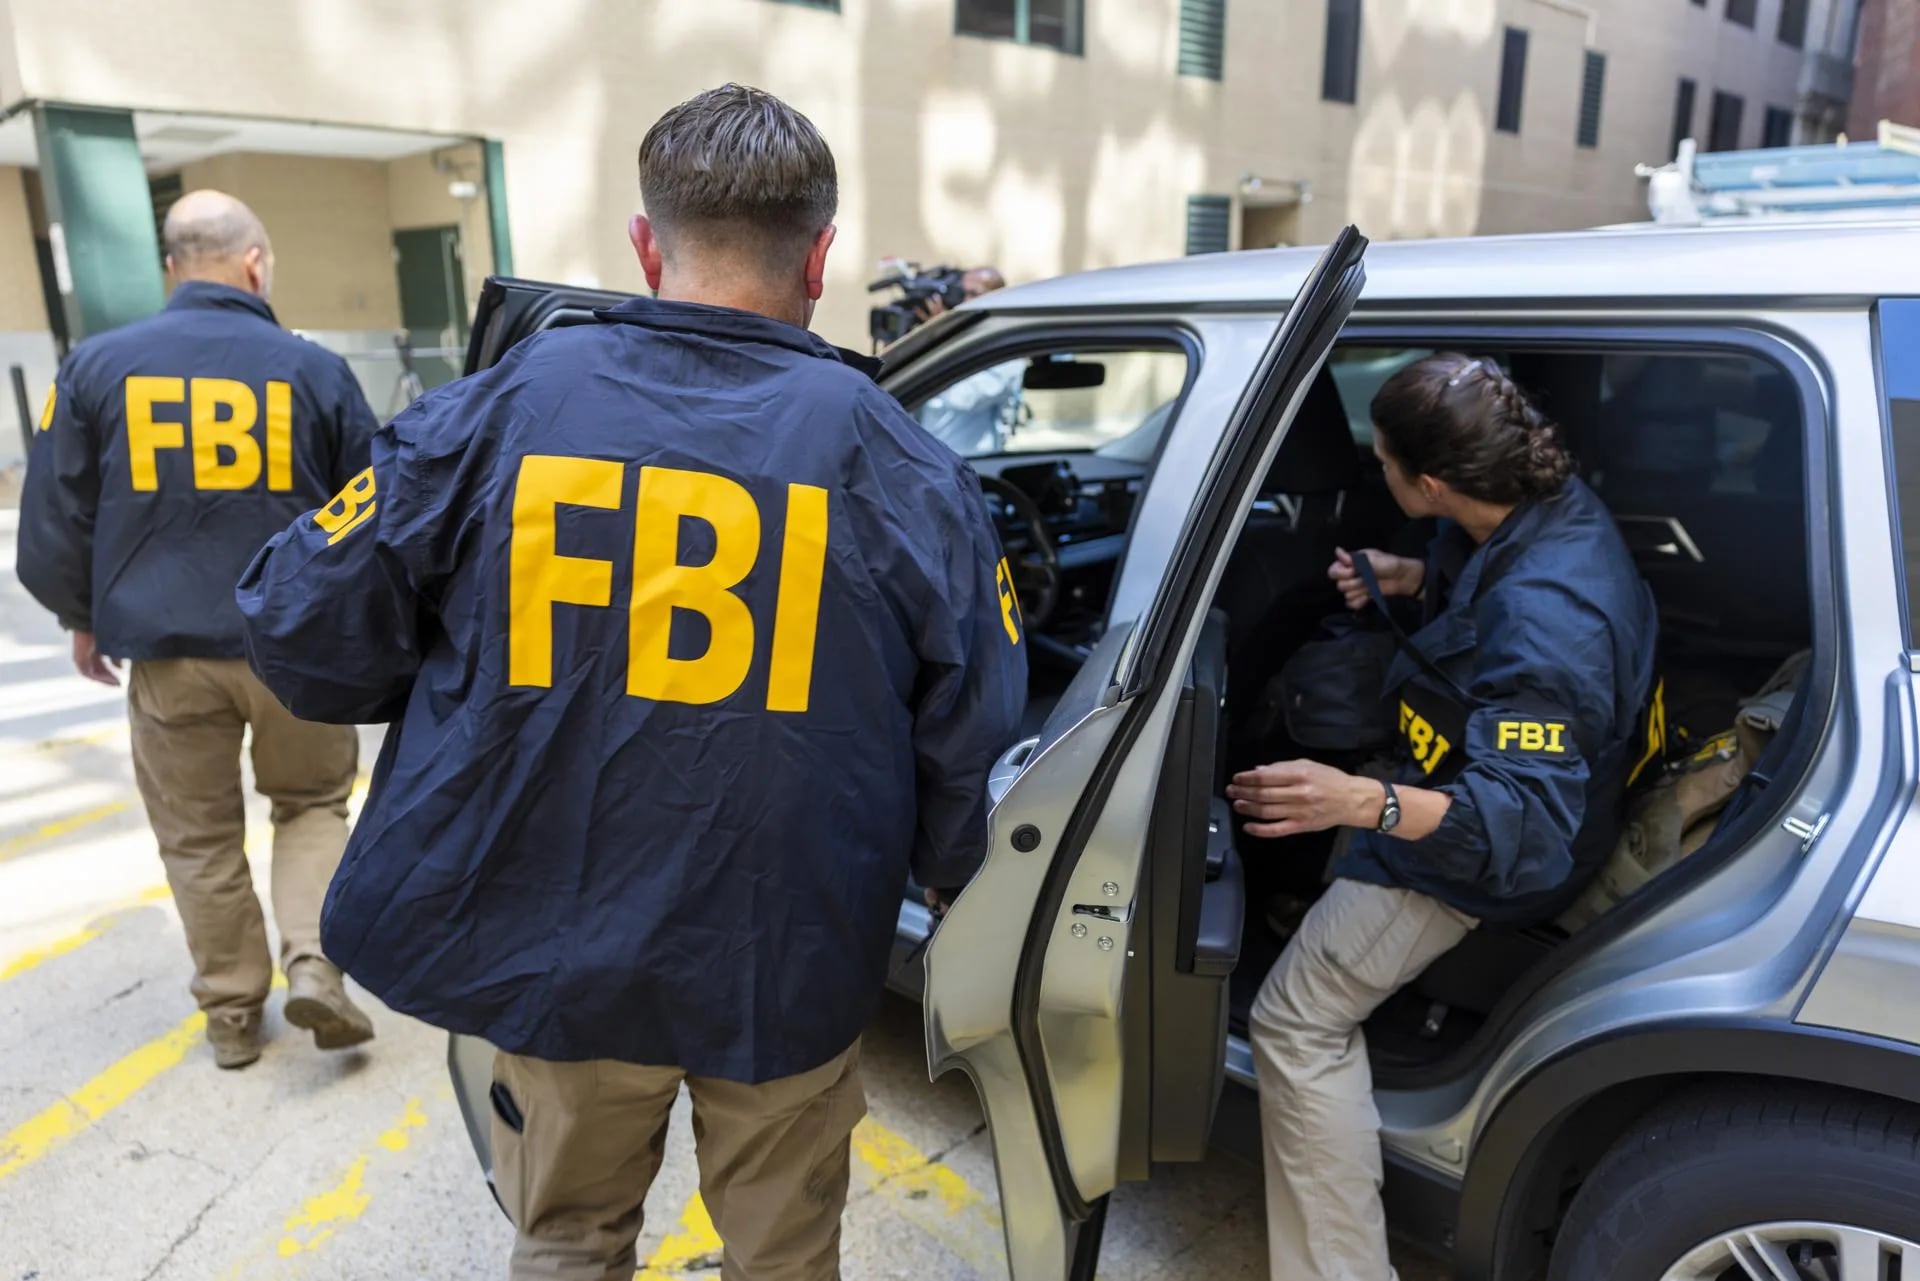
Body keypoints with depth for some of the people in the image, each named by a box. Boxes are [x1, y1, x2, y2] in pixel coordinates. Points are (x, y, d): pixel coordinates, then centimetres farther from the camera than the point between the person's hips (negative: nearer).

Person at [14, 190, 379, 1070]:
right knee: (313, 803, 18)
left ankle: (232, 1013, 25)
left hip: (166, 646, 1)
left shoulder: (97, 364, 1)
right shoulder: (315, 369, -3)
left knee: (199, 836, 14)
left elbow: (53, 520, 5)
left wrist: (85, 618, 21)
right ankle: (313, 967, 2)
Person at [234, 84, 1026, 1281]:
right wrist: (943, 880, 11)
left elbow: (306, 633, -4)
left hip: (550, 952, 1)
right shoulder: (896, 462, -11)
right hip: (787, 968, 0)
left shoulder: (500, 407, -9)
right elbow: (975, 748, -10)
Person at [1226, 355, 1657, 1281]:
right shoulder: (1549, 505, -11)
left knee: (1296, 1025, -7)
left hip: (1486, 843, -10)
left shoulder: (1541, 624, -39)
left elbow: (1524, 830, -40)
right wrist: (1408, 580, -3)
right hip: (1494, 760, 10)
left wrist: (1362, 805, -54)